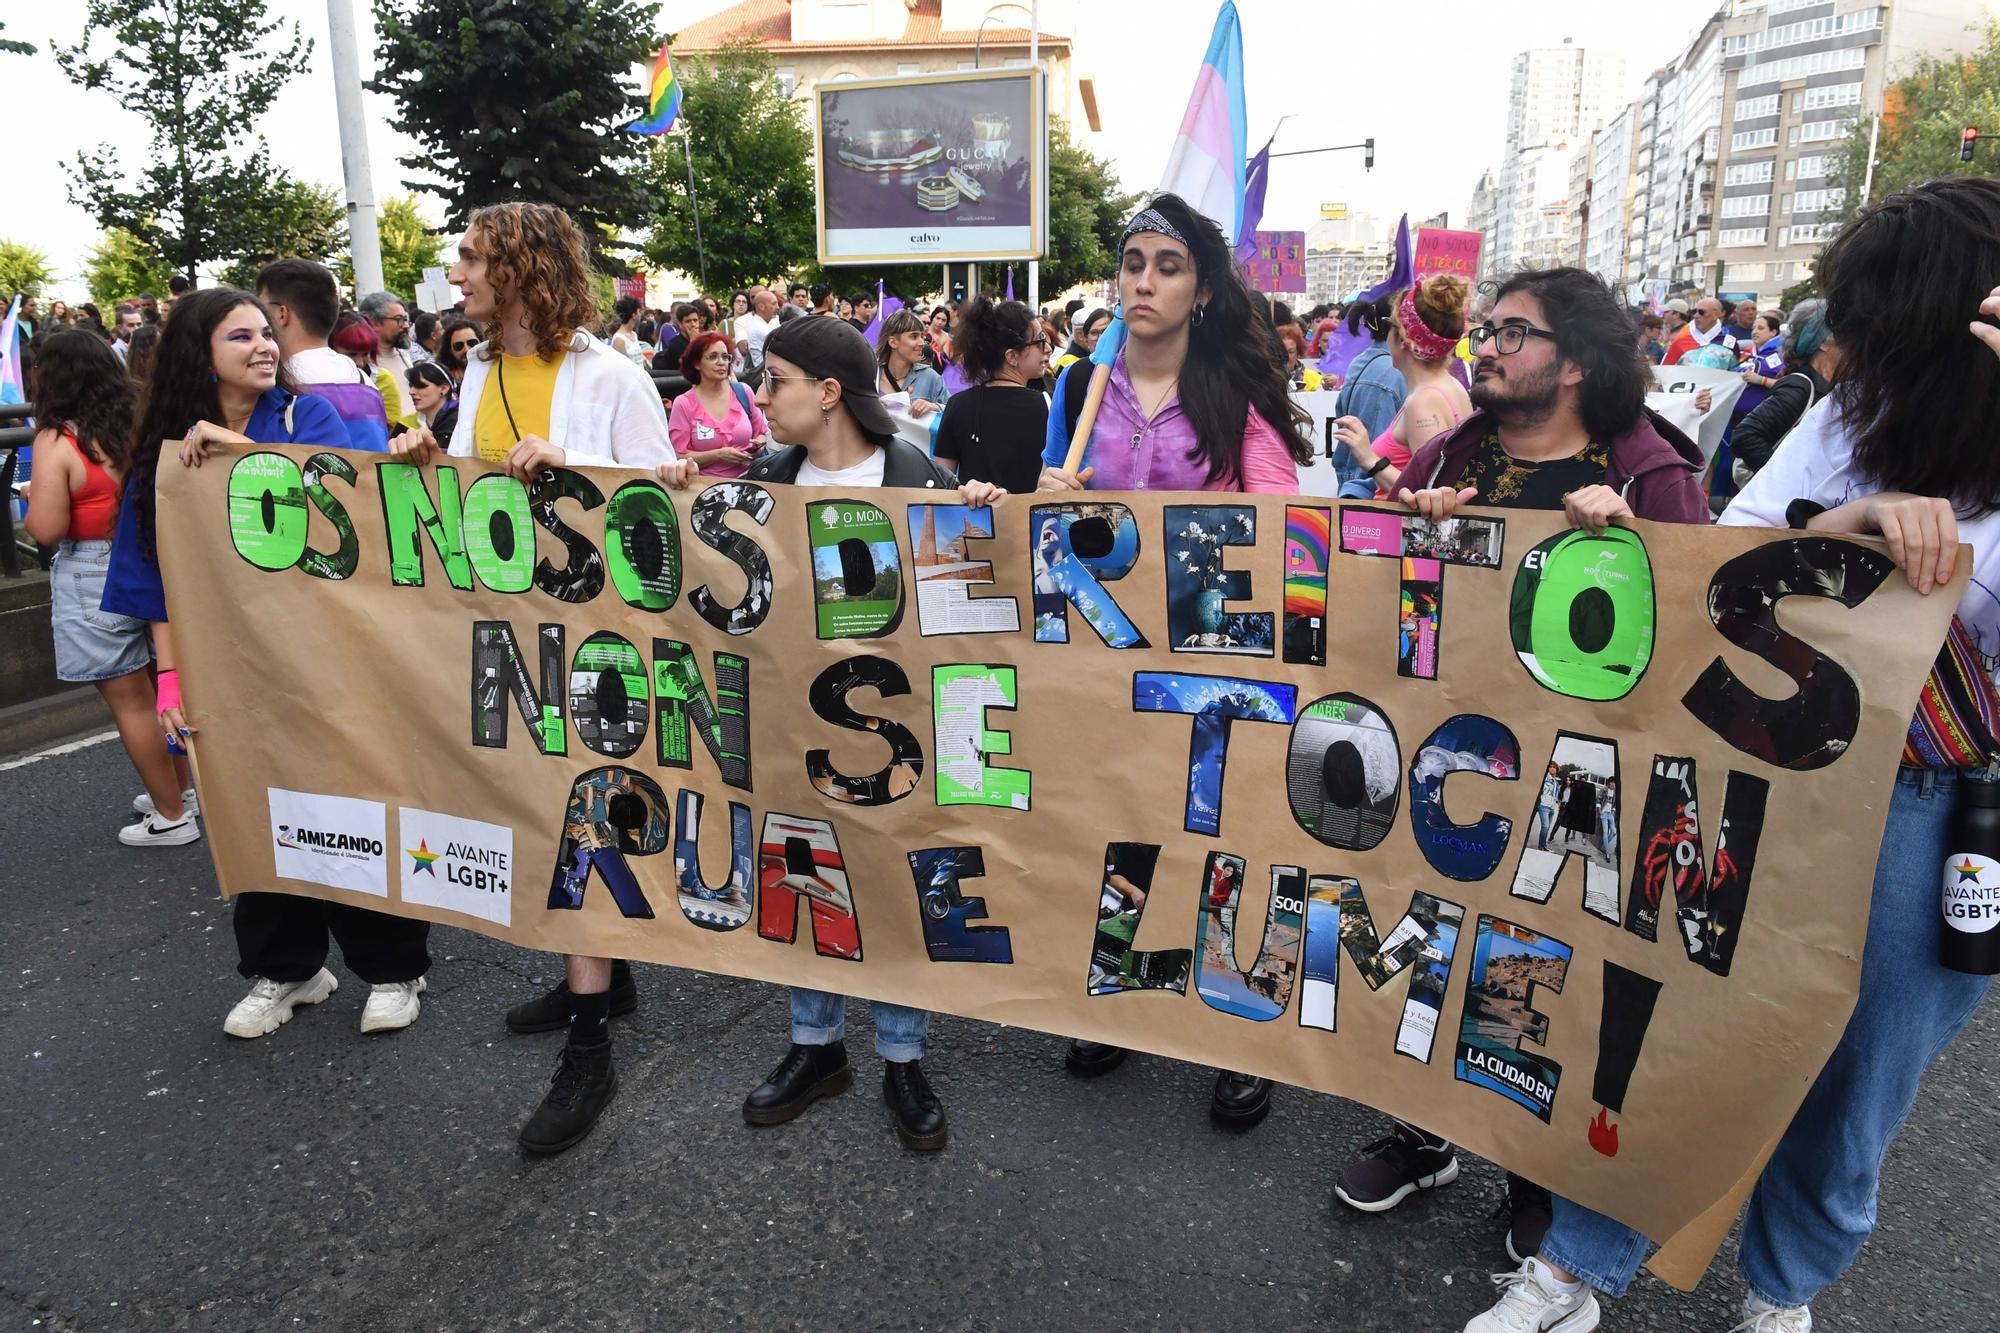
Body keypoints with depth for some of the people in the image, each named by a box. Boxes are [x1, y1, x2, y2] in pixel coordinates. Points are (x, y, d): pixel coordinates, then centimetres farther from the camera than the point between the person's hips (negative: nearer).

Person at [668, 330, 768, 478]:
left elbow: (762, 433, 19)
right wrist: (718, 455, -12)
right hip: (707, 483, -2)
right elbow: (679, 457, -3)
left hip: (748, 478, 2)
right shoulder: (683, 404, 1)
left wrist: (759, 445, -3)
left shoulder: (743, 392, 7)